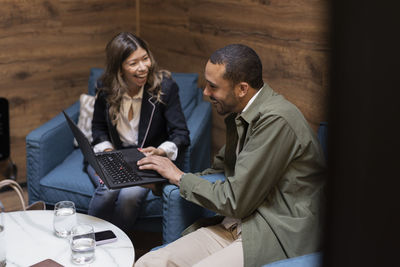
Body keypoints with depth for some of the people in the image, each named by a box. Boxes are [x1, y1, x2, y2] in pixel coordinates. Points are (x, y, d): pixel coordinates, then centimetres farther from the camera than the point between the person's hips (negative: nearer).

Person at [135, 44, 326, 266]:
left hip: (278, 236, -9)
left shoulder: (276, 120, -19)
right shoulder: (240, 115, 11)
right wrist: (167, 175, 9)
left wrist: (181, 177, -4)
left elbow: (236, 201, -18)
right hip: (237, 225, 9)